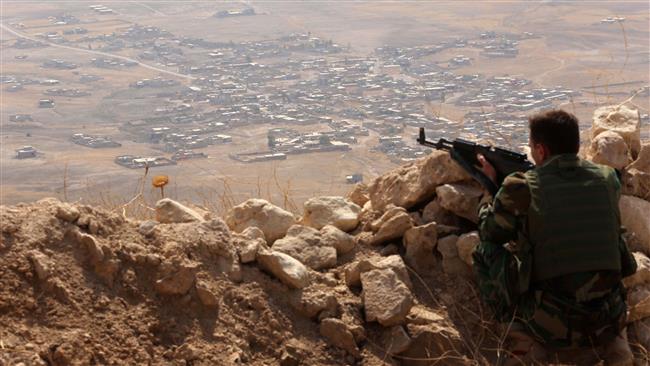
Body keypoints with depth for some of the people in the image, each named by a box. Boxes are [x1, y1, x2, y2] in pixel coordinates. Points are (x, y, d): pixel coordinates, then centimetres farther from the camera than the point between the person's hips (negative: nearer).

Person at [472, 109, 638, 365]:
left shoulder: (520, 188, -10)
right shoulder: (608, 179, 1)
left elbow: (488, 233, 9)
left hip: (548, 326, -3)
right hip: (608, 320, 3)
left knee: (485, 251, 14)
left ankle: (525, 340, 2)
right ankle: (613, 337, 12)